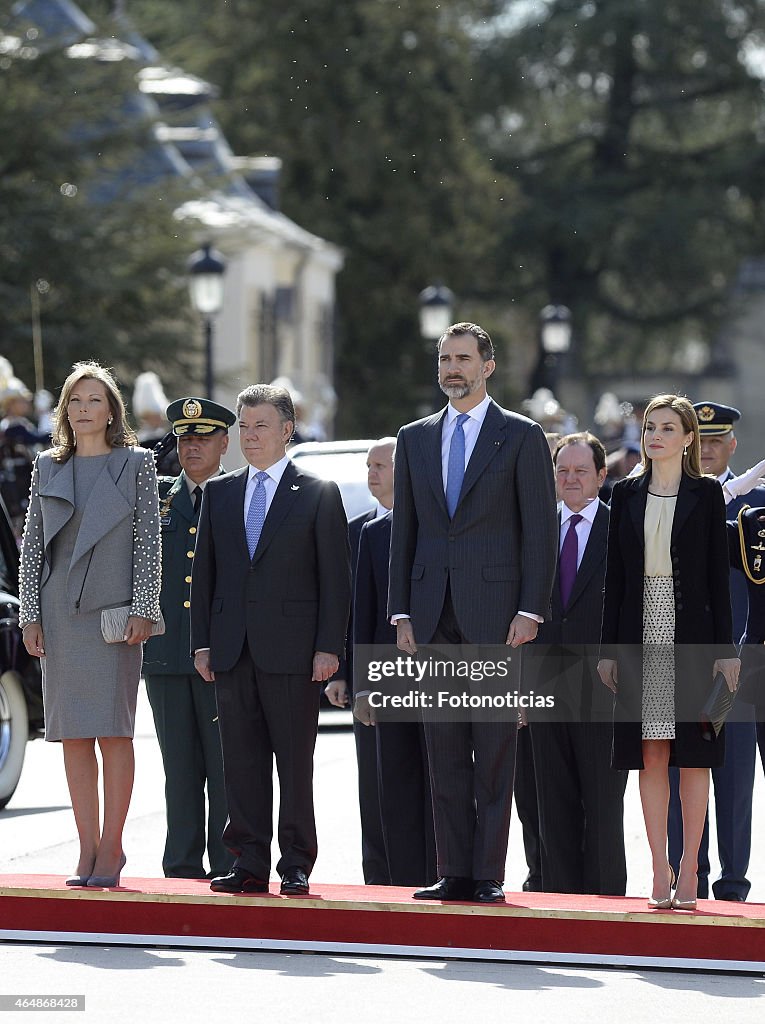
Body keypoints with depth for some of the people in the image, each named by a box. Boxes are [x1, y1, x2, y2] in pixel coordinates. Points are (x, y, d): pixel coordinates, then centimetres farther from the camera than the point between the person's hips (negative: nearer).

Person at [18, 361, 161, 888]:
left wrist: (142, 609, -7)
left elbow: (148, 542, 1)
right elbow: (32, 544, 11)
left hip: (113, 609, -3)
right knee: (73, 735, 3)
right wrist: (31, 615, 4)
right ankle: (89, 850, 7)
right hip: (60, 613, 3)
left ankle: (111, 848, -1)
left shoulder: (136, 464, 4)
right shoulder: (48, 467, 12)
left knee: (113, 731, -5)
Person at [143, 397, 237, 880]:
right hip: (166, 654, 3)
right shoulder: (156, 496, 13)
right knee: (179, 768, 6)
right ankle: (183, 869, 10)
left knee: (225, 767, -2)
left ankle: (228, 866, 2)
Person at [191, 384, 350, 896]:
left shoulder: (319, 494, 2)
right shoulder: (219, 493, 14)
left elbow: (335, 578, -2)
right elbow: (205, 571, 14)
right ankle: (250, 864, 9)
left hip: (292, 650, -4)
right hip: (232, 651, 4)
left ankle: (296, 866, 5)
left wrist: (329, 647, -9)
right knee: (242, 762, 4)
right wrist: (202, 641, 6)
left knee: (295, 763, 0)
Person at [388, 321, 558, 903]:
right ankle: (454, 873, 7)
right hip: (434, 615, 4)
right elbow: (404, 531, 15)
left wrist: (530, 611, -9)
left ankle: (489, 875, -1)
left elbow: (539, 530, -1)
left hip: (495, 614, -4)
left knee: (494, 752, -3)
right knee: (445, 752, 4)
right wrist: (402, 612, 7)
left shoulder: (522, 436, 2)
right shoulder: (415, 439, 15)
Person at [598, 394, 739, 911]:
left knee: (693, 756, -1)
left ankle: (688, 870, 3)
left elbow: (718, 573, 0)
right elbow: (615, 574, 9)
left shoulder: (707, 493, 2)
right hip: (642, 636, 3)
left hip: (691, 635, -3)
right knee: (651, 756, 2)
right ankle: (661, 871, 6)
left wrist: (725, 648, -6)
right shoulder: (627, 494, 10)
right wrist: (610, 648, 4)